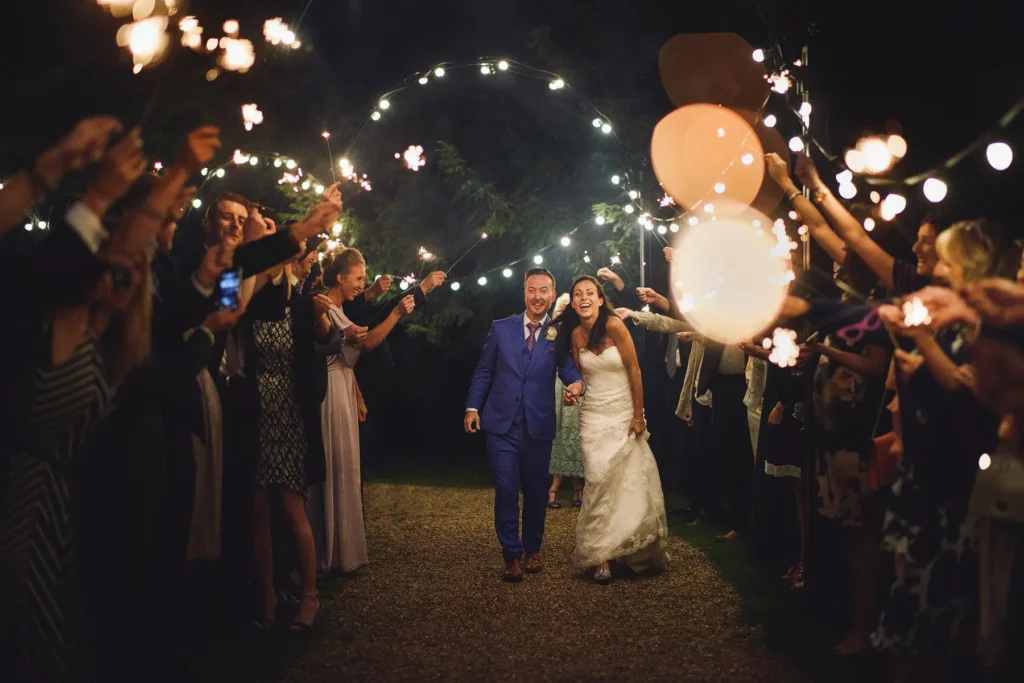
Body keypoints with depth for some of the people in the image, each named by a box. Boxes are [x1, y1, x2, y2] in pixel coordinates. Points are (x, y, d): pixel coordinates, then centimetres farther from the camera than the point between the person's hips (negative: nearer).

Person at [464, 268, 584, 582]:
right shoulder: (501, 328, 4)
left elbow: (568, 369, -10)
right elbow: (483, 372, 8)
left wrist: (576, 385, -33)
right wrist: (473, 407, 1)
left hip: (539, 426, 1)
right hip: (502, 424, 0)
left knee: (536, 491, 12)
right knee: (506, 491, -4)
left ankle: (532, 550, 30)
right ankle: (511, 555, 8)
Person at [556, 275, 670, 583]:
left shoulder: (614, 325, -13)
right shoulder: (575, 334, 1)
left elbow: (634, 371, -10)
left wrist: (638, 415, -10)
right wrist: (573, 391, -4)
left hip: (625, 414, -3)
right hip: (594, 416, 3)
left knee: (632, 481, -1)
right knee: (599, 483, -6)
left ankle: (637, 552, 16)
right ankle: (601, 557, -3)